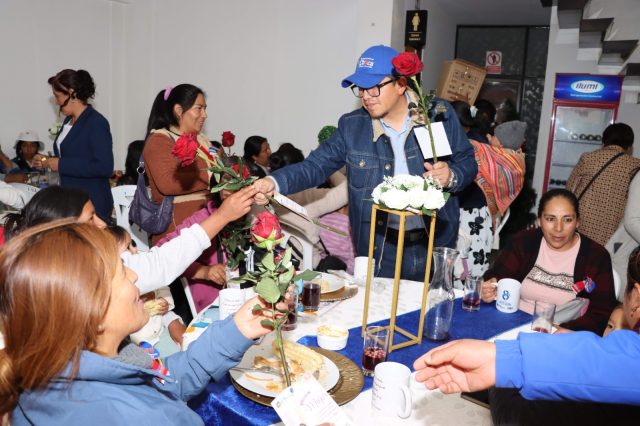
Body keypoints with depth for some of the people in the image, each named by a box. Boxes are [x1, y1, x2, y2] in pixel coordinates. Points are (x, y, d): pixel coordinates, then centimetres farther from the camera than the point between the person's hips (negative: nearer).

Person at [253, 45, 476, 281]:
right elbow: (316, 165, -5)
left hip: (434, 243, 1)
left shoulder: (439, 114, -6)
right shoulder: (352, 126, -3)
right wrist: (274, 182, -22)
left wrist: (451, 176, -20)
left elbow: (467, 163, 3)